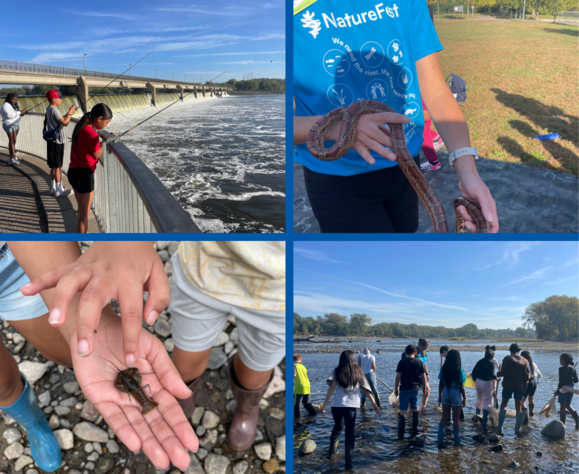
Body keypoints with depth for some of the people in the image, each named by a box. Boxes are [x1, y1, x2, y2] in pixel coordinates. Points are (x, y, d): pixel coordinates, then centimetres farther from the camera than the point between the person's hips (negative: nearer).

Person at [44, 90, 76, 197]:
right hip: (57, 141, -10)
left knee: (54, 166, 15)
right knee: (58, 166, -4)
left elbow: (61, 120, 18)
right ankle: (59, 190, 1)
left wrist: (69, 113, 9)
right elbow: (65, 123, -23)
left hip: (53, 141, 10)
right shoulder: (54, 110, -17)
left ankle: (53, 188, 22)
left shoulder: (49, 109, 13)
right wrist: (70, 113, -9)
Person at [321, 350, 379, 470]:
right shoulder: (358, 372, 5)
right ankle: (349, 462, 3)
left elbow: (331, 388, -7)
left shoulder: (337, 371, 2)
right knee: (350, 433, 7)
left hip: (337, 406, 1)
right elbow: (366, 390, 3)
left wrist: (324, 405, -7)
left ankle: (331, 451, 36)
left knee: (338, 427, 25)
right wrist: (375, 405, 7)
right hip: (351, 407, -1)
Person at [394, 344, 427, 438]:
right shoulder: (419, 362, 0)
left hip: (405, 389, -3)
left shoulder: (402, 362, -8)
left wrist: (396, 389, 1)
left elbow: (398, 377, -9)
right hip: (415, 389, 3)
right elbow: (424, 377, 2)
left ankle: (401, 432, -6)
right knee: (415, 409, 21)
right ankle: (415, 428, 32)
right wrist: (424, 390, 12)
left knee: (402, 411, -2)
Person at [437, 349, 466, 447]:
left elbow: (440, 384, 1)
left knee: (444, 418, 11)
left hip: (445, 393, 3)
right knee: (456, 419, 11)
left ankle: (440, 441, 8)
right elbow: (461, 386, -10)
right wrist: (464, 398, 0)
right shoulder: (459, 370, -13)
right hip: (455, 394, -3)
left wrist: (440, 396, 12)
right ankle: (457, 441, 22)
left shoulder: (443, 369, -4)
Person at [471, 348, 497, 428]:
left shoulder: (480, 362, 4)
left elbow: (474, 372, 6)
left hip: (478, 381, 6)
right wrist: (496, 377, -4)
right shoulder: (491, 363, -15)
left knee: (479, 400, 23)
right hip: (486, 383, -6)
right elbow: (491, 375, -23)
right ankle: (484, 422, -10)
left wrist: (475, 380, 18)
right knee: (487, 402, -2)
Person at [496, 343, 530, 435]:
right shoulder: (524, 360, 5)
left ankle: (500, 428, -3)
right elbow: (528, 374, 5)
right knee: (519, 407, 11)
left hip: (508, 385, -3)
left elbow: (503, 373, -12)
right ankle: (517, 429, 10)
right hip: (520, 386, 3)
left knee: (503, 405, 5)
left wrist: (498, 373, 8)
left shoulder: (507, 359, -7)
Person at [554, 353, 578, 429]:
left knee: (562, 406, 3)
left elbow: (561, 381, -18)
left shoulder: (562, 369, -16)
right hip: (571, 388, 7)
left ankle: (562, 424, 8)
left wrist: (558, 390, -8)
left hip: (564, 388, -7)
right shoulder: (573, 368, 4)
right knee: (568, 405, 21)